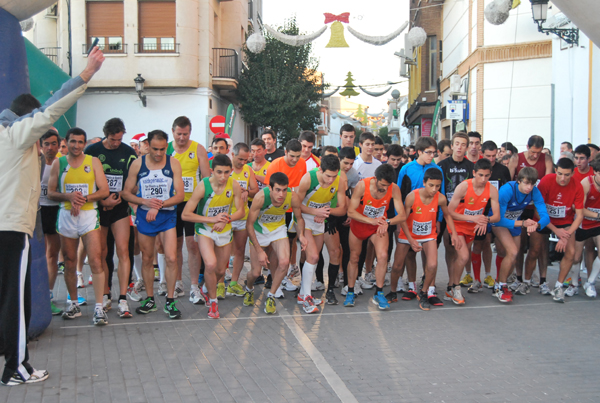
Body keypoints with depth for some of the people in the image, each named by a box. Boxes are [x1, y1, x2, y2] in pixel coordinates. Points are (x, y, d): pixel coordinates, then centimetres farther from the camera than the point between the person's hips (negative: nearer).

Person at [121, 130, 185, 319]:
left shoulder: (173, 164, -3)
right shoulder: (138, 164, -1)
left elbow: (180, 195, -6)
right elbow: (126, 193, 2)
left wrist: (159, 205, -18)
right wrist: (145, 202, -15)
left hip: (167, 216, -1)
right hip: (144, 216, 1)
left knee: (171, 258, -10)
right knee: (147, 259, 10)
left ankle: (170, 301, 1)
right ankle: (149, 299, 23)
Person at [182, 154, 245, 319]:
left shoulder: (234, 185, -15)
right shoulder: (203, 186, -24)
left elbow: (241, 211, -4)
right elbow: (185, 215, -22)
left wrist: (226, 219, -23)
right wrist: (212, 219, -27)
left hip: (225, 231, 4)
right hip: (205, 229, -4)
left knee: (221, 270, 12)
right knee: (210, 264, -26)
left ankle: (206, 288, 47)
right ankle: (213, 301, -2)